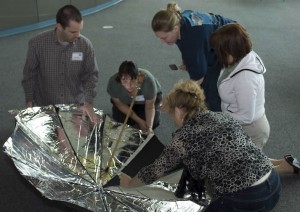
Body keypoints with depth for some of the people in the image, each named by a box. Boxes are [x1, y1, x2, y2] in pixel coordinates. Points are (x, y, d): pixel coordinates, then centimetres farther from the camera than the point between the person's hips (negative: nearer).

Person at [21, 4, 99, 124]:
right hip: (44, 106, -1)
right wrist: (29, 101, -3)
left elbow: (91, 74, -7)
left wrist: (88, 102, -18)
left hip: (76, 105, 1)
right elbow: (30, 74, -6)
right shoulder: (37, 44, -19)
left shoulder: (85, 45, -16)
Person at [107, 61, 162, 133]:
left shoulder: (148, 80, -41)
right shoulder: (113, 82, -36)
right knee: (119, 119, -13)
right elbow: (119, 104, -18)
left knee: (152, 122, -16)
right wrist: (139, 121, -20)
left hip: (146, 100, -1)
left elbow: (150, 107, -26)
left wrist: (149, 127, -40)